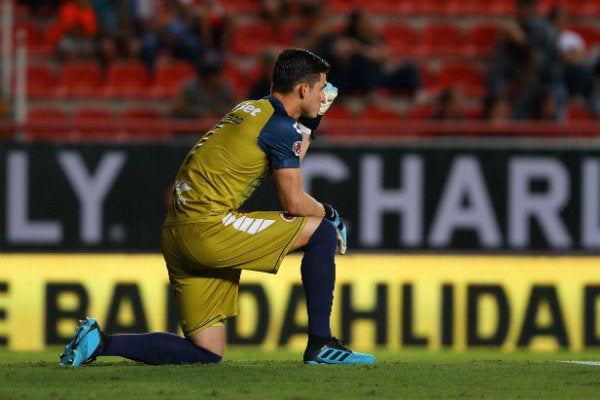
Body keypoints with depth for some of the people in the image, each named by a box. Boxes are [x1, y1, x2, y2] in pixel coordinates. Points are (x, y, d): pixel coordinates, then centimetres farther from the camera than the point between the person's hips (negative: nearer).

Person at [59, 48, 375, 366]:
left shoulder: (249, 110, 20)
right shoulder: (280, 126, -7)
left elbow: (286, 174, 32)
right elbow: (293, 202, -6)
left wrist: (309, 125, 34)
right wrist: (328, 213, 14)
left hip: (175, 235, 9)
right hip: (210, 228, -9)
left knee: (207, 355, 9)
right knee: (322, 231, 1)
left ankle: (99, 342, 2)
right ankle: (320, 345, 2)